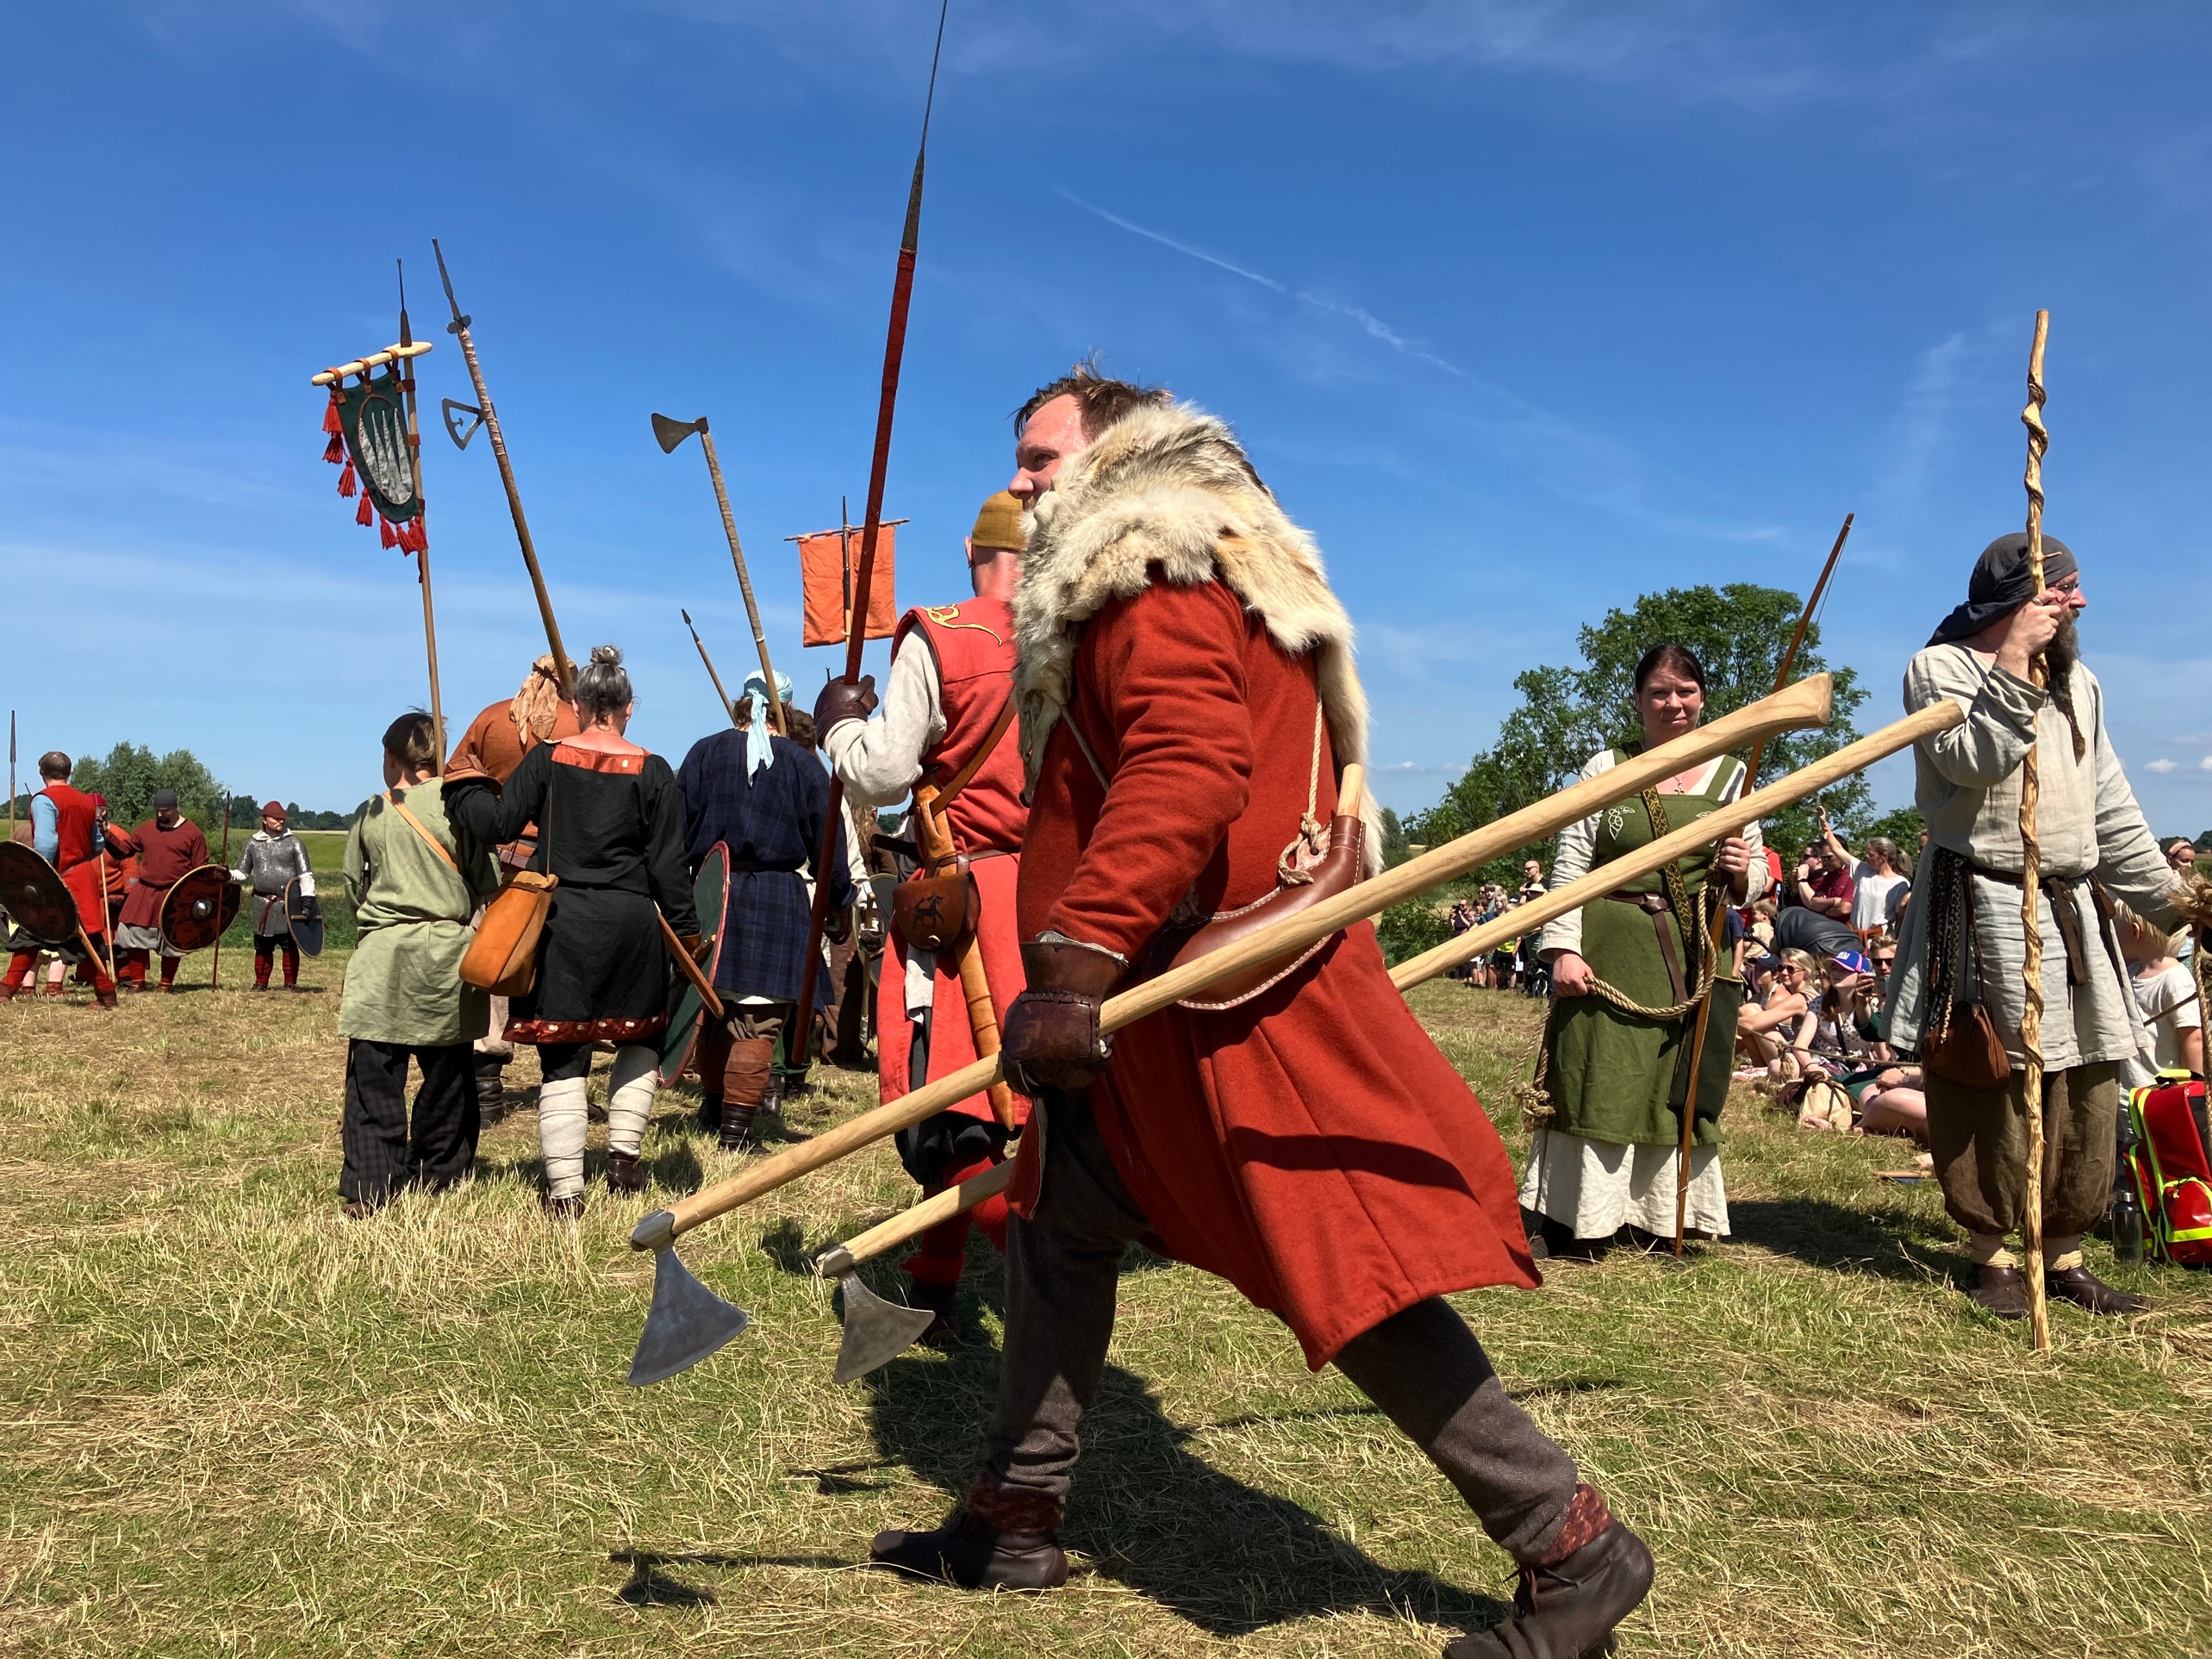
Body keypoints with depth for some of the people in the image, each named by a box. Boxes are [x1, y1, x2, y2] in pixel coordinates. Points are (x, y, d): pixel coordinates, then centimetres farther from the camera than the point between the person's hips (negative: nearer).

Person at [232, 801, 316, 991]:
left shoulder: (294, 843, 2)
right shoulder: (253, 844, 9)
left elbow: (306, 874, -1)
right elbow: (243, 874, 13)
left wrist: (308, 898, -10)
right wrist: (229, 875, -9)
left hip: (288, 902, -2)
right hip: (262, 904, 2)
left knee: (289, 944, -1)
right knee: (263, 945, 7)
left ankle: (291, 983, 6)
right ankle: (261, 983, 17)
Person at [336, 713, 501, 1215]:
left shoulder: (370, 814, 2)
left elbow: (353, 887, 11)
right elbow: (487, 884, 0)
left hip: (382, 953, 0)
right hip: (448, 952, 0)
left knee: (374, 1079, 3)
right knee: (448, 1076, 12)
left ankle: (368, 1189, -1)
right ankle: (439, 1178, 21)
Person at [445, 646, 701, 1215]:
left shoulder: (547, 758, -1)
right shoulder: (653, 772, -1)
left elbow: (497, 824, -3)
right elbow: (668, 864, -1)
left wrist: (462, 785, 15)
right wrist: (686, 929, 9)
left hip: (562, 919, 0)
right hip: (632, 920, 0)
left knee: (562, 1056, 5)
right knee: (639, 1037, 22)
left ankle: (564, 1188, 5)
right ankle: (624, 1153, 15)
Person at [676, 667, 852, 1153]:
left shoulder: (704, 753, 4)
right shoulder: (802, 763, 0)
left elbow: (678, 827, 3)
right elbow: (826, 840, 2)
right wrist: (839, 901, 13)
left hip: (711, 889, 3)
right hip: (777, 896, -3)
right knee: (758, 1020, -2)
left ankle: (713, 1106, 31)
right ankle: (736, 1127, -4)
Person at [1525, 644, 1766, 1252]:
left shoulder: (1731, 775, 9)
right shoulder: (1606, 767, 4)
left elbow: (1755, 877, 13)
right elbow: (1571, 864, -1)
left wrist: (1743, 872, -11)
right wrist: (1563, 948, -10)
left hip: (1694, 957, 2)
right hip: (1610, 949, -2)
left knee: (1678, 1086, 6)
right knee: (1596, 1080, -2)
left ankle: (1667, 1217, 18)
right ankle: (1561, 1219, 7)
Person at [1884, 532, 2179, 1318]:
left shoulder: (2075, 682, 18)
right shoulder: (1940, 668, -1)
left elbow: (2112, 809, 19)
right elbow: (1975, 762, -18)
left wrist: (2169, 900, 17)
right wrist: (2015, 668, -17)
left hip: (2073, 907, 6)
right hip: (1983, 907, -6)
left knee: (2086, 1086, 5)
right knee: (1994, 1081, -5)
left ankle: (2064, 1254, 16)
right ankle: (1993, 1252, 9)